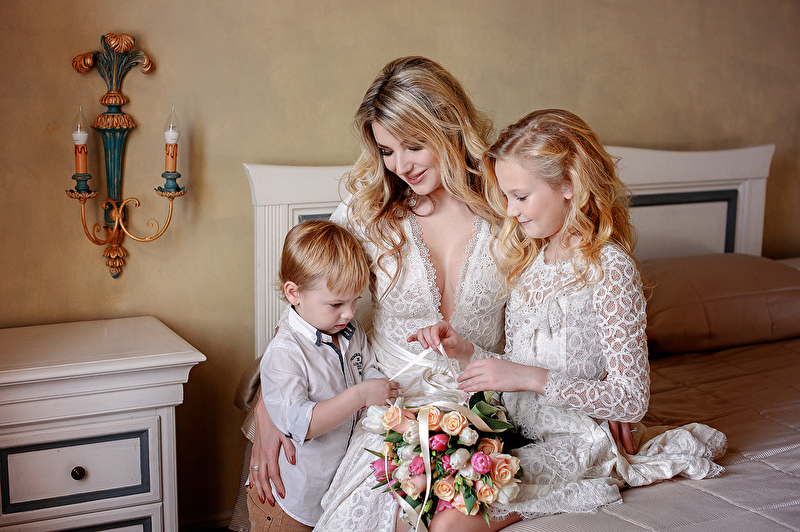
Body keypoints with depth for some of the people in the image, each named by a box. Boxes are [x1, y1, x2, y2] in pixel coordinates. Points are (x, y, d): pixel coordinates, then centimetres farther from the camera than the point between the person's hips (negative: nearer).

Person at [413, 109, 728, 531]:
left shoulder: (609, 268, -16)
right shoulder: (528, 258, 7)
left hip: (577, 444, -7)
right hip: (518, 430, 7)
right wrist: (465, 350, -5)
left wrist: (533, 378, -23)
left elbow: (631, 399, -18)